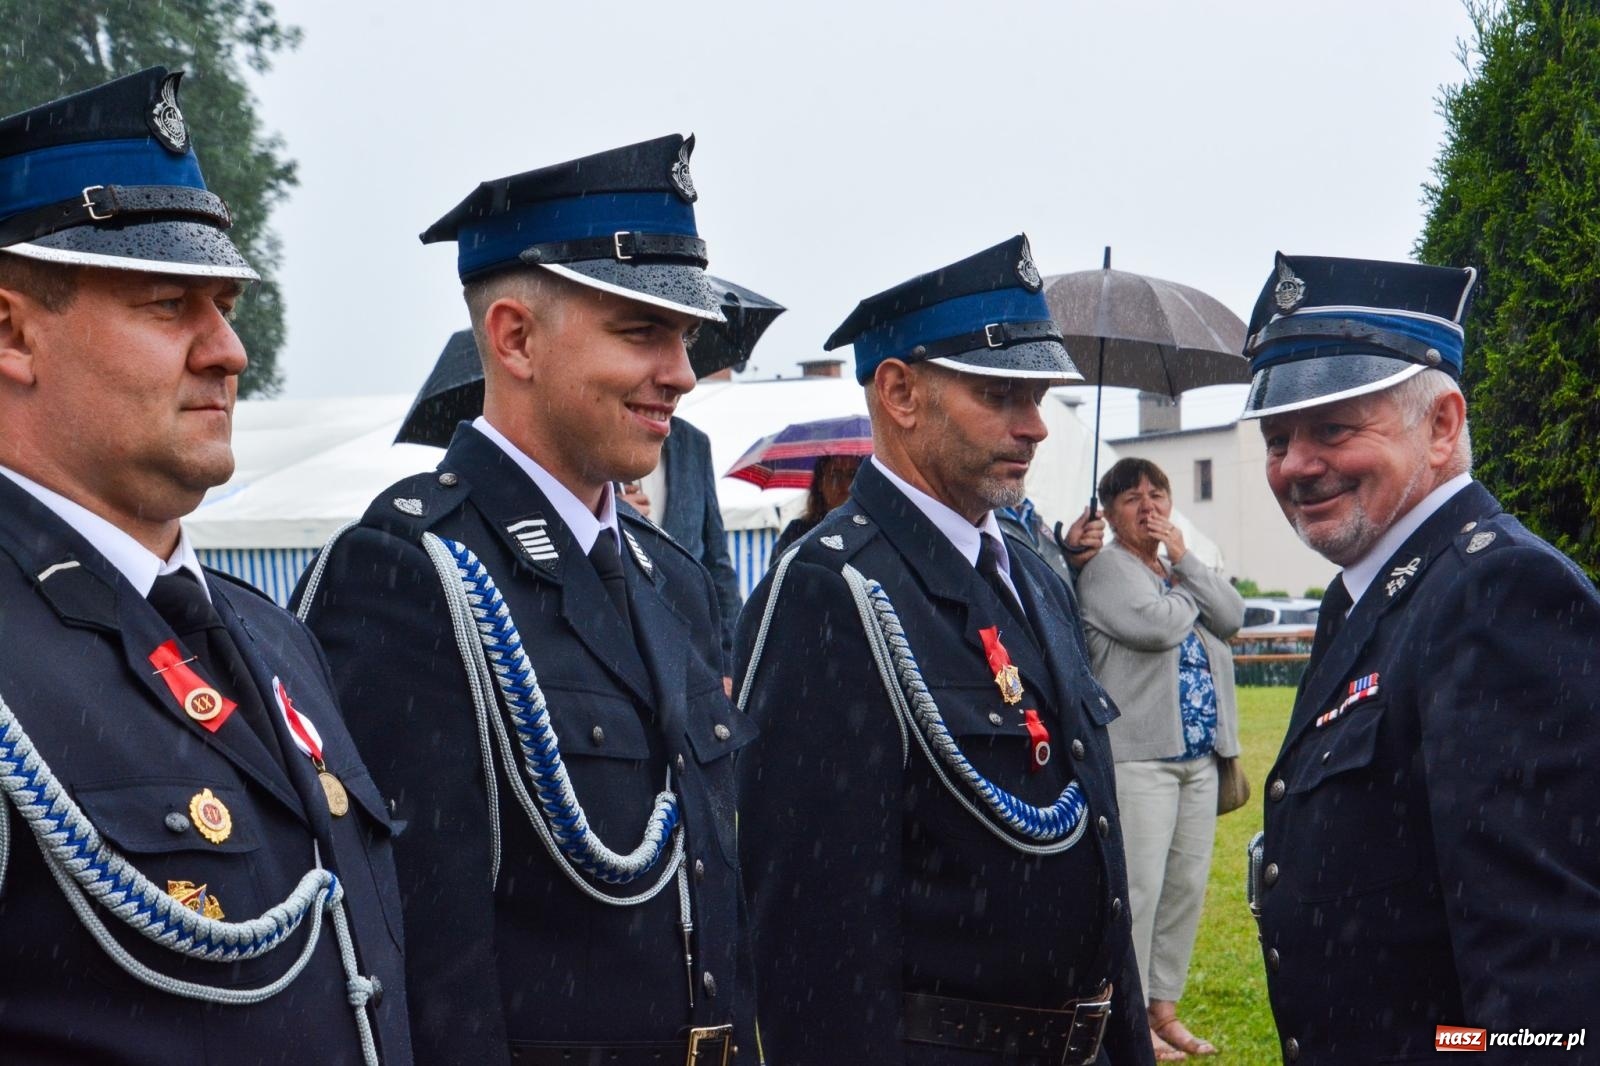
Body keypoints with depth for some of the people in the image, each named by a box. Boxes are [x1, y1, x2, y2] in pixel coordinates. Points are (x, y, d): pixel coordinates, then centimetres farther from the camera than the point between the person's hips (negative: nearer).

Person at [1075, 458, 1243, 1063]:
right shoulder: (1107, 569, -5)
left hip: (1199, 755, 8)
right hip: (1140, 756, -8)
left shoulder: (1182, 567, 18)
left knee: (1187, 885, 10)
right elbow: (1157, 625, -19)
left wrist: (1184, 559, -3)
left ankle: (1164, 1007, 19)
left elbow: (1232, 618, 3)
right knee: (1140, 887, -9)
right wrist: (1189, 588, -1)